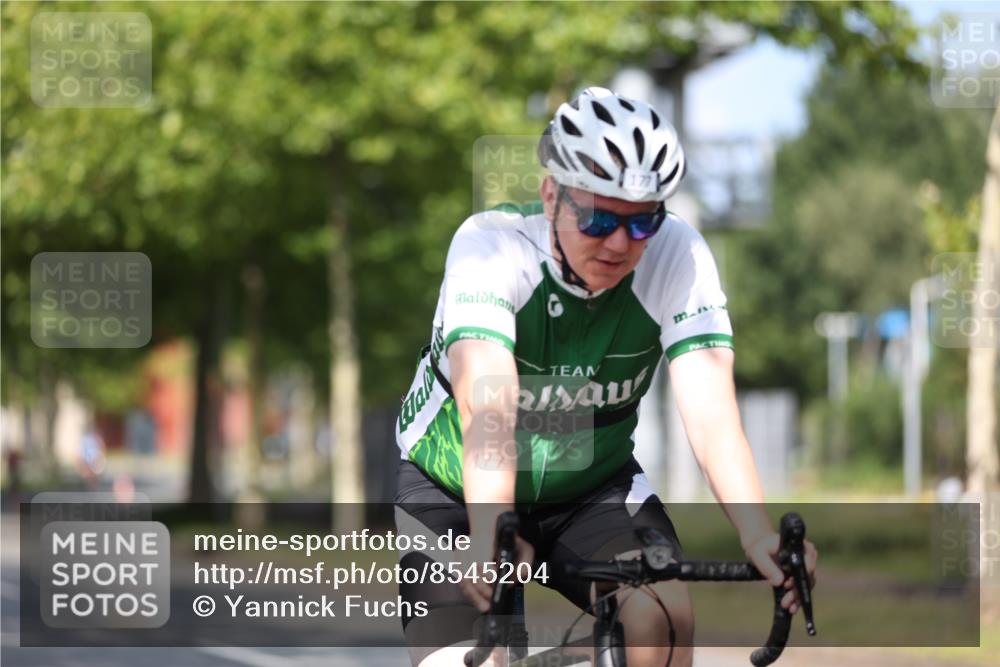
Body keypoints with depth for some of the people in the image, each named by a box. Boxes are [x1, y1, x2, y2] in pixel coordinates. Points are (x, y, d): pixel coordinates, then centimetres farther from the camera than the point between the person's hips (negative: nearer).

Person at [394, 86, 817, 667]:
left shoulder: (678, 256, -20)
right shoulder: (492, 244, -27)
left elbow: (711, 411, -31)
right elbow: (487, 406, -42)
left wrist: (758, 535, -48)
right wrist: (489, 536, -58)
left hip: (593, 487, 2)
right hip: (455, 489, -1)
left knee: (662, 615, -27)